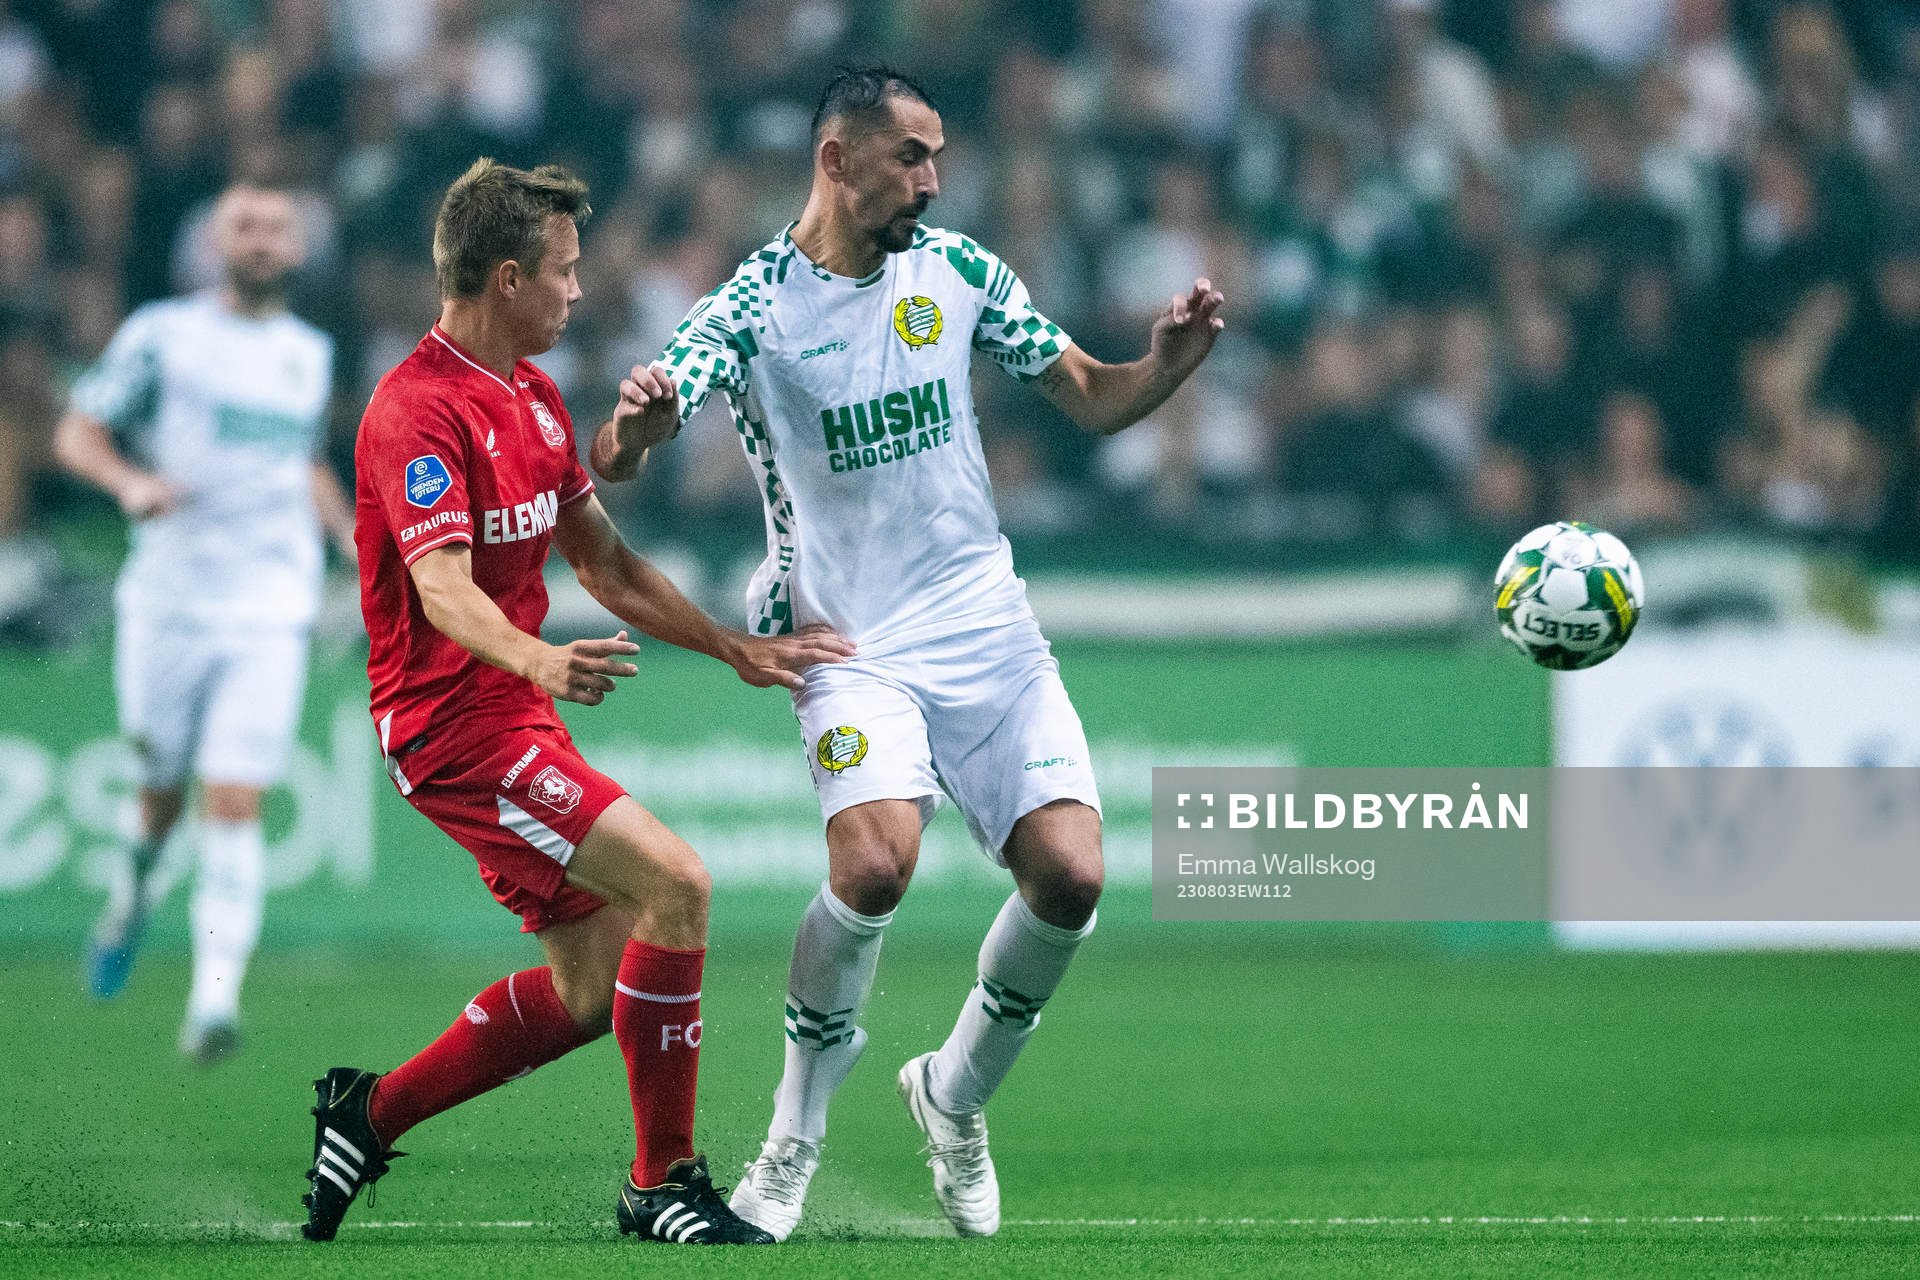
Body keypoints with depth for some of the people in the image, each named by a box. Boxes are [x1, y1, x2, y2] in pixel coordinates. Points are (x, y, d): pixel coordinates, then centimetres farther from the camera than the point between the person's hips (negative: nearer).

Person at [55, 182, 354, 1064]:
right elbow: (76, 433, 1)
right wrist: (130, 480, -19)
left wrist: (355, 539, 15)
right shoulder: (161, 335, 2)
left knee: (233, 808, -11)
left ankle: (214, 1000, -17)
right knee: (164, 790, 8)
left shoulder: (310, 353, 15)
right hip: (168, 600, -1)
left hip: (269, 615, 1)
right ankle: (136, 884, 42)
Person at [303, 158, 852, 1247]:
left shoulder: (534, 397, 13)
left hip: (515, 712, 10)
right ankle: (663, 1184, -13)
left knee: (593, 984, 12)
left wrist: (738, 649, 16)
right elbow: (443, 587, -30)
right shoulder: (419, 409, -18)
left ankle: (369, 1114, 23)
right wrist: (536, 660, -48)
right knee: (673, 882, -21)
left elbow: (605, 562, 21)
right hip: (455, 720, -10)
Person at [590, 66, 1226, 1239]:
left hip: (990, 633, 4)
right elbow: (613, 462, -17)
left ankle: (956, 1095, 16)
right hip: (853, 645, -4)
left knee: (1070, 878, -12)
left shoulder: (959, 272, 4)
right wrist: (637, 424, -42)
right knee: (876, 862, -29)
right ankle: (795, 1135, -7)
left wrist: (1172, 360, -10)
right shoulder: (752, 307, -8)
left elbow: (1095, 402, 11)